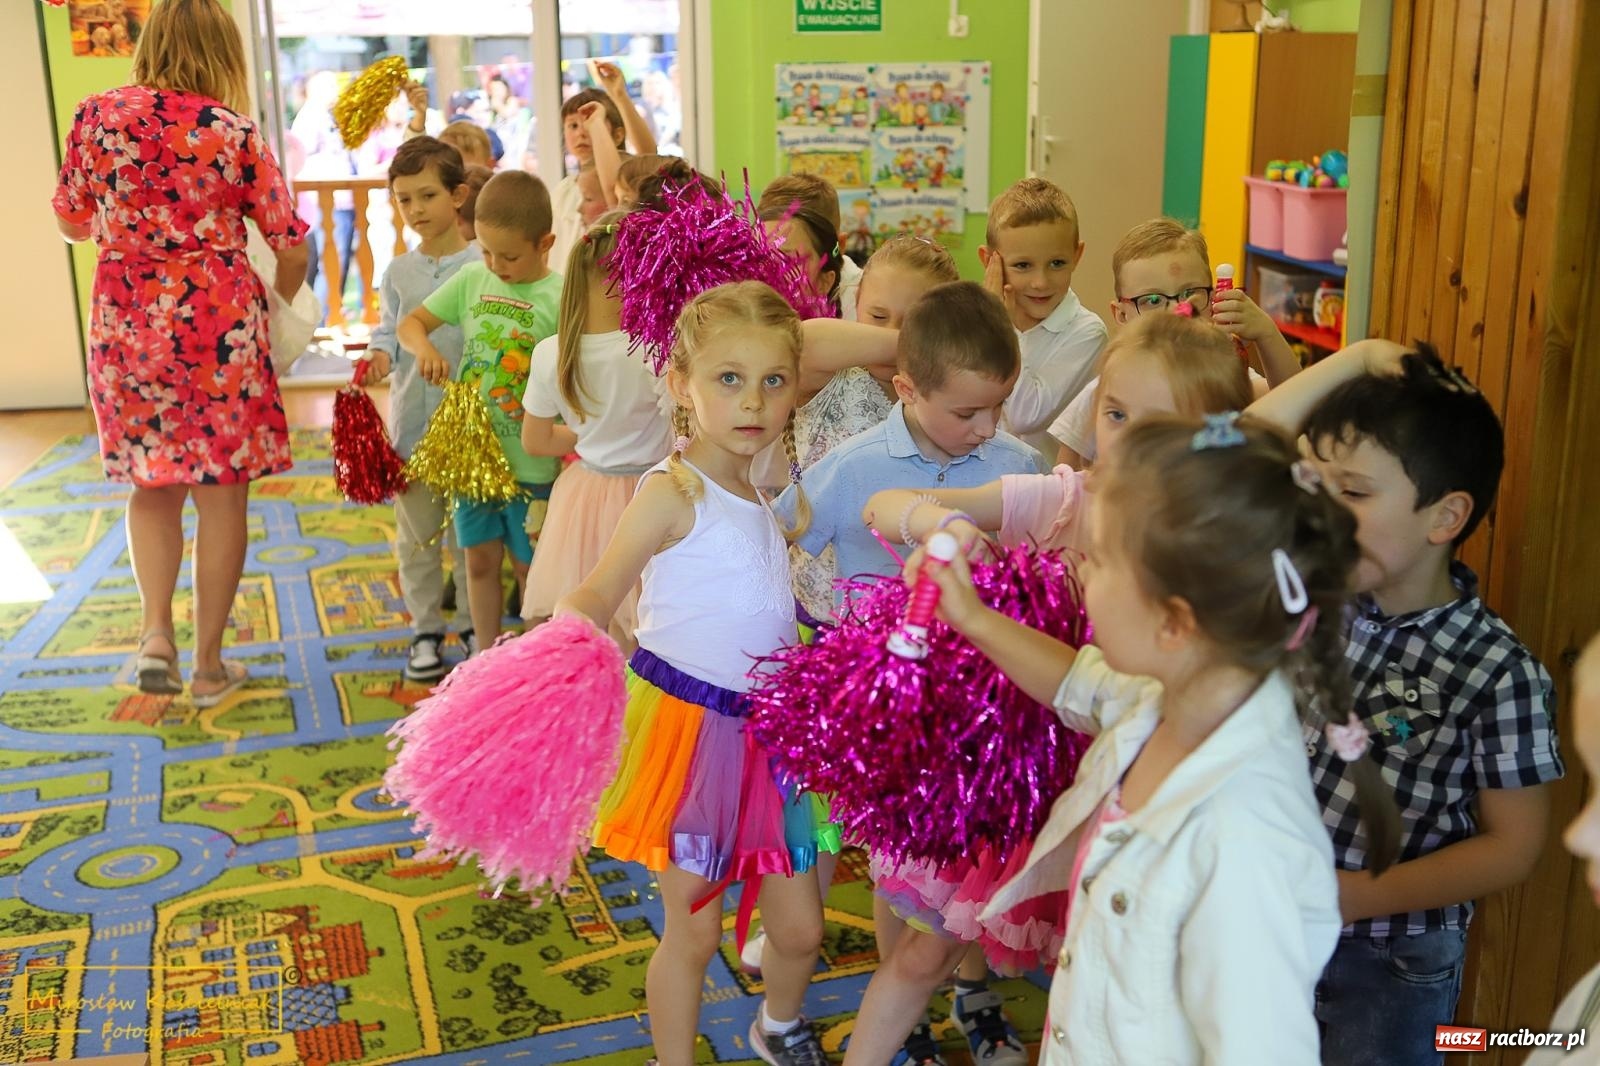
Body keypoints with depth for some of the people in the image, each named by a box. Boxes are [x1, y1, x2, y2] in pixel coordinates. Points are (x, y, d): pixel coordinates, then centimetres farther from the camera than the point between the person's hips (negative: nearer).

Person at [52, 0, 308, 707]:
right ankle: (209, 667, 13)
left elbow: (72, 225, 12)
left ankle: (155, 631, 2)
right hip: (218, 321, -2)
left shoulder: (96, 115, 1)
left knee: (152, 481, 19)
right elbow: (291, 248, -2)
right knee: (222, 491, 7)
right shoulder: (234, 131, -5)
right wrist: (277, 307, 17)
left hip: (125, 318, 3)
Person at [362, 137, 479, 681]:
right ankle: (426, 630, 27)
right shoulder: (398, 272, 7)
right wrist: (379, 358, -13)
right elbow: (390, 333, 8)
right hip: (410, 421, 4)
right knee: (416, 533, 13)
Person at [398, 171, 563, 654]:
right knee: (480, 560, 16)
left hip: (530, 460, -5)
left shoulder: (560, 297, -13)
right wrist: (424, 347, -12)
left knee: (530, 568, 8)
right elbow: (409, 323, 10)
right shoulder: (472, 279, 3)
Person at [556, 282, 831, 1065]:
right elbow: (590, 602, -19)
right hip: (689, 730, -6)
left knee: (800, 926, 16)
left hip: (769, 730, 7)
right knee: (693, 929, 7)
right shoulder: (673, 493, -16)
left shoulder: (757, 492, 5)